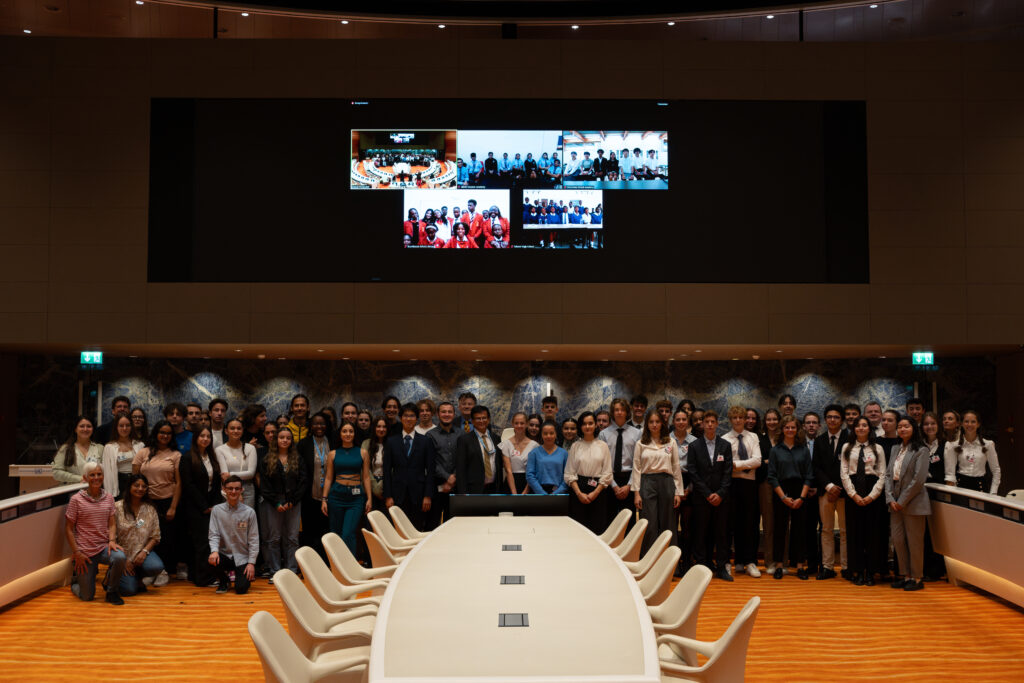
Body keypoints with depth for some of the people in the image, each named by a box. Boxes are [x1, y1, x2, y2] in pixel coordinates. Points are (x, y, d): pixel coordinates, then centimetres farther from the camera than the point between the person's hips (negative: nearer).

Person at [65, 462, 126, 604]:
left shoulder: (108, 498, 6)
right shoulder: (76, 500, -4)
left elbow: (112, 524, 5)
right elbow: (68, 529, -3)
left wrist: (112, 540, -14)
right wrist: (76, 553, -9)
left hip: (104, 547, 2)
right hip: (84, 552, -2)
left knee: (120, 558, -34)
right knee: (87, 596, -1)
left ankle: (111, 591, -4)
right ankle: (76, 582, 37)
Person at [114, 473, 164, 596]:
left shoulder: (150, 509, 4)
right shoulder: (117, 507, -5)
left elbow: (155, 537, 3)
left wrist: (144, 551, -15)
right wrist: (123, 560, -10)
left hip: (142, 552, 2)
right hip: (122, 553, -2)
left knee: (157, 567, -30)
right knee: (128, 590, -18)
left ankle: (138, 577, 6)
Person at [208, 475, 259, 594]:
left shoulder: (249, 512, -4)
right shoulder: (217, 510, 0)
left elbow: (253, 540, -2)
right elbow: (214, 534, -2)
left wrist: (251, 562, -8)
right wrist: (214, 551, -23)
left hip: (242, 558, -1)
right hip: (225, 555, 1)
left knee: (241, 589, -18)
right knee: (211, 559, -32)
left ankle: (245, 576, 21)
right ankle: (223, 580, 2)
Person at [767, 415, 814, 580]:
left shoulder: (804, 450, 6)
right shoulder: (775, 450, 3)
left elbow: (809, 476, 4)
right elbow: (771, 477, 0)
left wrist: (802, 497, -7)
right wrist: (784, 497, -8)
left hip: (800, 494, 1)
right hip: (780, 494, -1)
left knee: (799, 528, 1)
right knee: (780, 528, 1)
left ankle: (800, 566, 7)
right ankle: (778, 565, 7)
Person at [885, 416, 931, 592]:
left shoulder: (921, 451, -7)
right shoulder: (895, 449, 14)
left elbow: (919, 479, -13)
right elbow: (888, 474, 10)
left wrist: (902, 501, -12)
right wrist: (890, 499, -2)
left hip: (913, 503, -6)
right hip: (895, 503, 6)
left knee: (914, 541, 1)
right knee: (897, 540, 8)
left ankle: (917, 577, 11)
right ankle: (905, 575, 19)